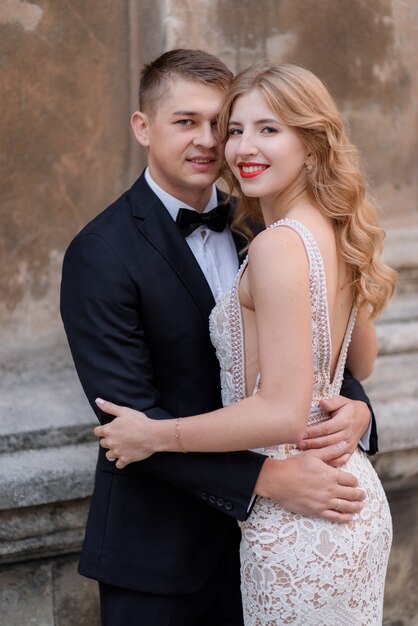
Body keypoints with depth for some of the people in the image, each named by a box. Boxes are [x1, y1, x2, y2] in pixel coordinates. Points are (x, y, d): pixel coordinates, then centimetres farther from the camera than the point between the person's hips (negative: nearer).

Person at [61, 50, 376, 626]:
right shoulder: (100, 255, -15)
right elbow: (130, 416, -20)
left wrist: (354, 407, -16)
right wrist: (267, 478, -27)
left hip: (249, 530, 6)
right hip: (156, 551, -5)